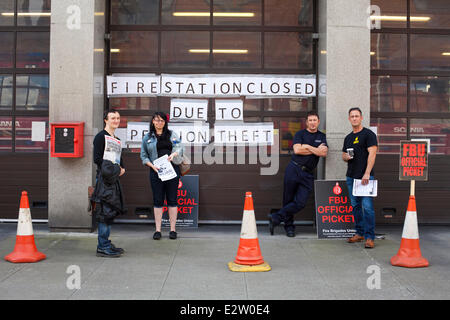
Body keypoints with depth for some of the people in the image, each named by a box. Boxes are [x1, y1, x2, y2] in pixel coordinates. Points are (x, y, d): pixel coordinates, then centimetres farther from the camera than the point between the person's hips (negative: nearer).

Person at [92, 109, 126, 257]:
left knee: (111, 211, 12)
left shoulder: (116, 139, 20)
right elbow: (97, 159, -14)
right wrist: (114, 168, -16)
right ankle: (103, 247, -3)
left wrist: (122, 169, 4)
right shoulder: (100, 137, -7)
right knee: (105, 212, -8)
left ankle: (105, 244, 20)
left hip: (113, 178, 9)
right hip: (103, 178, -9)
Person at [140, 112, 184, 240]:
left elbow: (179, 147, 4)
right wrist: (152, 166, -7)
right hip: (156, 171, 0)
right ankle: (157, 230, 8)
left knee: (172, 199, 3)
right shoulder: (147, 137, 10)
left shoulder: (172, 134, 12)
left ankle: (172, 229, 9)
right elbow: (143, 155, 9)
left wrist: (173, 154, -17)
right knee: (158, 200, 2)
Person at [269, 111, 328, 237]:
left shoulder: (322, 137, 15)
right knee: (288, 200, 0)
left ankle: (276, 218, 0)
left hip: (308, 174, 2)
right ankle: (289, 226, 15)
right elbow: (297, 150, -8)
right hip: (294, 169, -2)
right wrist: (316, 150, -2)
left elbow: (324, 152, 0)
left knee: (300, 203, -10)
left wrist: (308, 147, -5)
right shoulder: (300, 134, 8)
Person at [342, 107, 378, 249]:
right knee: (355, 206, 10)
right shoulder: (348, 138, 18)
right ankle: (359, 233, 19)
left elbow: (372, 154, -12)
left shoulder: (368, 134, -3)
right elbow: (343, 155, 26)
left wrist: (367, 174, -21)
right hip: (351, 177, 7)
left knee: (367, 206, -10)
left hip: (365, 177, -7)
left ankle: (369, 237, -7)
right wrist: (346, 157, 0)